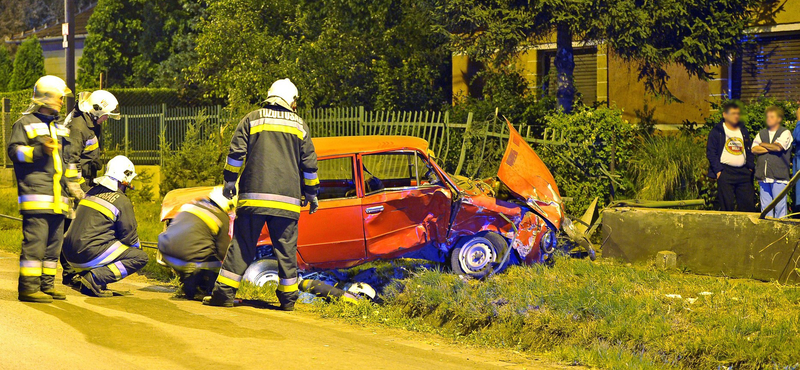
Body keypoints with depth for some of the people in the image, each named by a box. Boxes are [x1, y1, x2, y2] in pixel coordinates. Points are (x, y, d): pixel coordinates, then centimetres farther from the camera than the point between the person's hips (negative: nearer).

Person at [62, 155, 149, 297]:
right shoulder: (122, 201, -6)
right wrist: (136, 247, 22)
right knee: (141, 257, 0)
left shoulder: (92, 192, 16)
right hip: (90, 253, -8)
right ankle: (96, 278, -12)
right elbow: (129, 236, -1)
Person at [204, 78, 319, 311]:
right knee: (286, 249, 6)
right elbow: (309, 164, 12)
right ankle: (288, 297, 7)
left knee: (242, 246, 2)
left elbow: (236, 153, 1)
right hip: (287, 199, 1)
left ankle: (224, 292, -1)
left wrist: (230, 181, 9)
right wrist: (311, 194, 20)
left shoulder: (252, 119, 7)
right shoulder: (299, 125, 11)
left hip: (253, 195, 0)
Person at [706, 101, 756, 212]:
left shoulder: (743, 131, 18)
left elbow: (749, 151, 22)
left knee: (749, 205, 1)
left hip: (743, 173, 5)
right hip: (725, 172, -5)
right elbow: (711, 153, -3)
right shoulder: (716, 132, 1)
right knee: (727, 205, -6)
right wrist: (718, 170, -12)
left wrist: (751, 167, 8)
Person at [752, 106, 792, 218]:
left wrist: (763, 144, 3)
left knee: (780, 205, -8)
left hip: (779, 176, -5)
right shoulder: (761, 134, 18)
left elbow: (778, 147, -12)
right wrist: (771, 148, -6)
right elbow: (754, 149, 4)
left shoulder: (785, 133, 4)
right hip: (763, 176, 5)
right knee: (765, 206, 5)